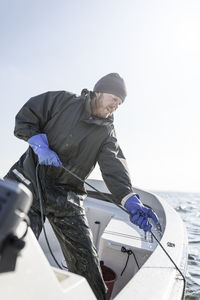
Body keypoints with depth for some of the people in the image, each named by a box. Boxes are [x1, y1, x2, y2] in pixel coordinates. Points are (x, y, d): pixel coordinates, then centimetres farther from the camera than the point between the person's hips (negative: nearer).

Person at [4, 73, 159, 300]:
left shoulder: (107, 134, 6)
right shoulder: (62, 101, 3)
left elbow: (115, 168, -9)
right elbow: (24, 119, 3)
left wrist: (131, 201, -27)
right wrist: (40, 145, -15)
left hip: (67, 197, 2)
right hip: (30, 182, -1)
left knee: (85, 258, 3)